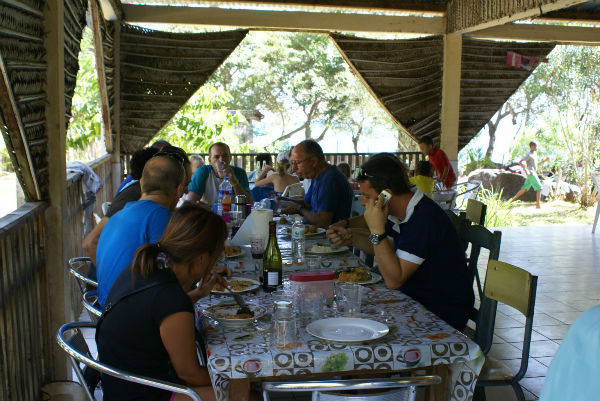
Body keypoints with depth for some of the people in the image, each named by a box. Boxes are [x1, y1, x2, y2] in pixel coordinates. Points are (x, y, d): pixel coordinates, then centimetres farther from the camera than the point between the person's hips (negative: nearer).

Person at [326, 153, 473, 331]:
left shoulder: (425, 218, -27)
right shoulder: (401, 212, 2)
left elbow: (393, 280, -27)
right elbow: (387, 249, 22)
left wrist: (377, 231, -31)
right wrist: (351, 238, 6)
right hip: (414, 298, 8)